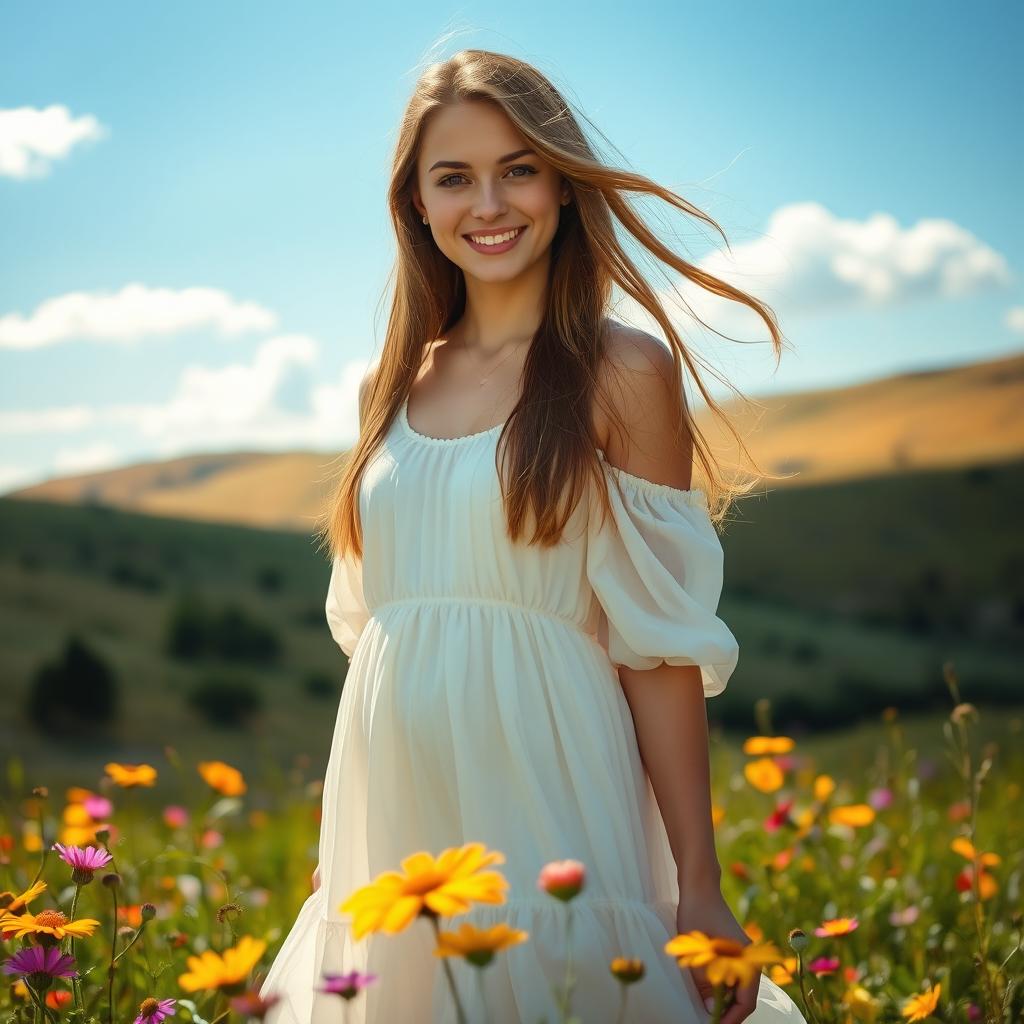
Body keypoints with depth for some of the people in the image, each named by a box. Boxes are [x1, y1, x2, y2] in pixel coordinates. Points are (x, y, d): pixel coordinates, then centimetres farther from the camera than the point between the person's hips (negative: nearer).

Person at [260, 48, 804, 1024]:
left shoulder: (625, 374, -4)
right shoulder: (392, 387, 11)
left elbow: (659, 646, -7)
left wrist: (700, 891, -10)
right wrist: (334, 849, 15)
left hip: (544, 790, -5)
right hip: (389, 809, 5)